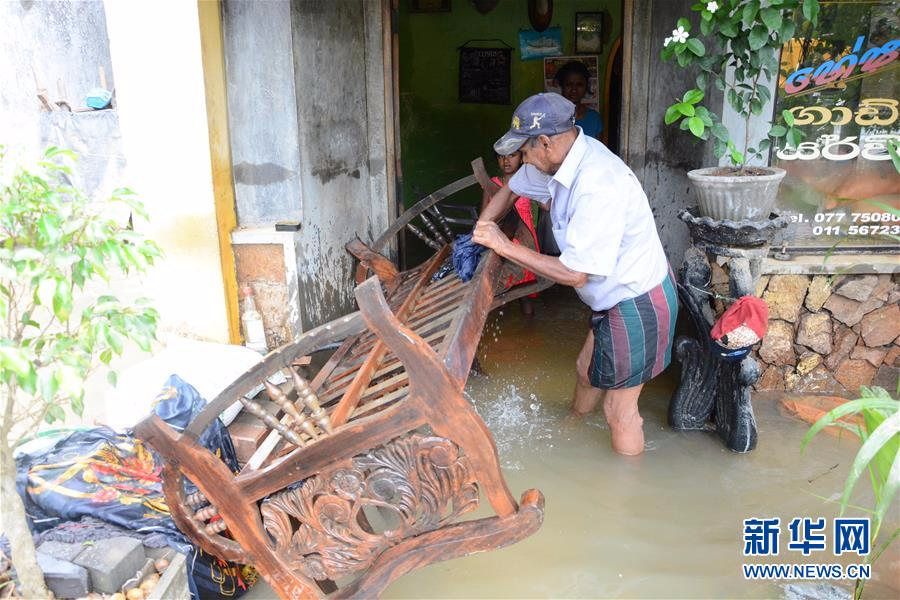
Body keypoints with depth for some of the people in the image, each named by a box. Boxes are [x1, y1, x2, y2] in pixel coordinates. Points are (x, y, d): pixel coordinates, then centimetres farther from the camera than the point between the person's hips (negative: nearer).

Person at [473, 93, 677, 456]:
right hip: (615, 296, 10)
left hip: (638, 303, -10)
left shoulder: (598, 185, -33)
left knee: (619, 408, 4)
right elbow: (511, 189, 14)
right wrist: (480, 237, 3)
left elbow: (574, 273, -31)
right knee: (587, 369, 29)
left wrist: (504, 247, -25)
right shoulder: (563, 158, -4)